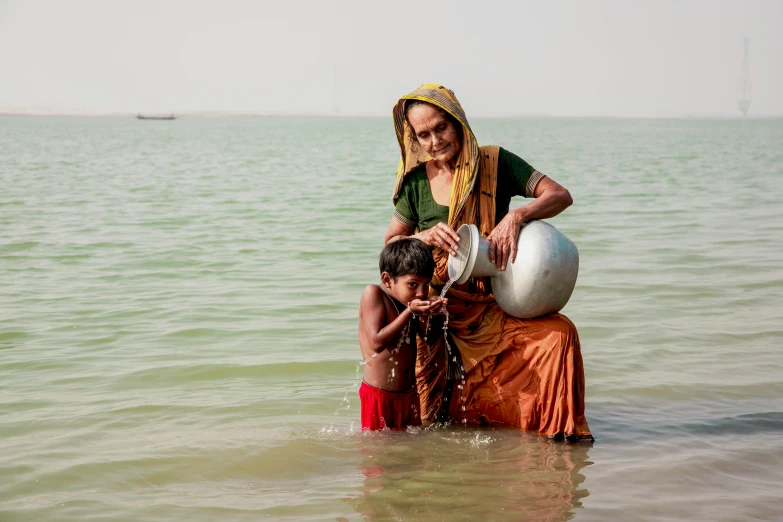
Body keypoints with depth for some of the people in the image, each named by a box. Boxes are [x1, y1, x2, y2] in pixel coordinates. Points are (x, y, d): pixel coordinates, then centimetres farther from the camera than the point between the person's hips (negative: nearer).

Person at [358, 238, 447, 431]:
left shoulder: (410, 298, 5)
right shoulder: (373, 294, -15)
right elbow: (377, 342, -24)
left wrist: (426, 315, -12)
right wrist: (410, 312, -26)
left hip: (409, 392, 7)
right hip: (379, 395, -7)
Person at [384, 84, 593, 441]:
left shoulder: (495, 164, -2)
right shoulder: (417, 180, 4)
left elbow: (560, 196, -9)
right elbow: (390, 244, 8)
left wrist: (516, 217, -27)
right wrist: (424, 237, -14)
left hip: (492, 306, -1)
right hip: (438, 312, 1)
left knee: (558, 334, -25)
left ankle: (564, 432, -8)